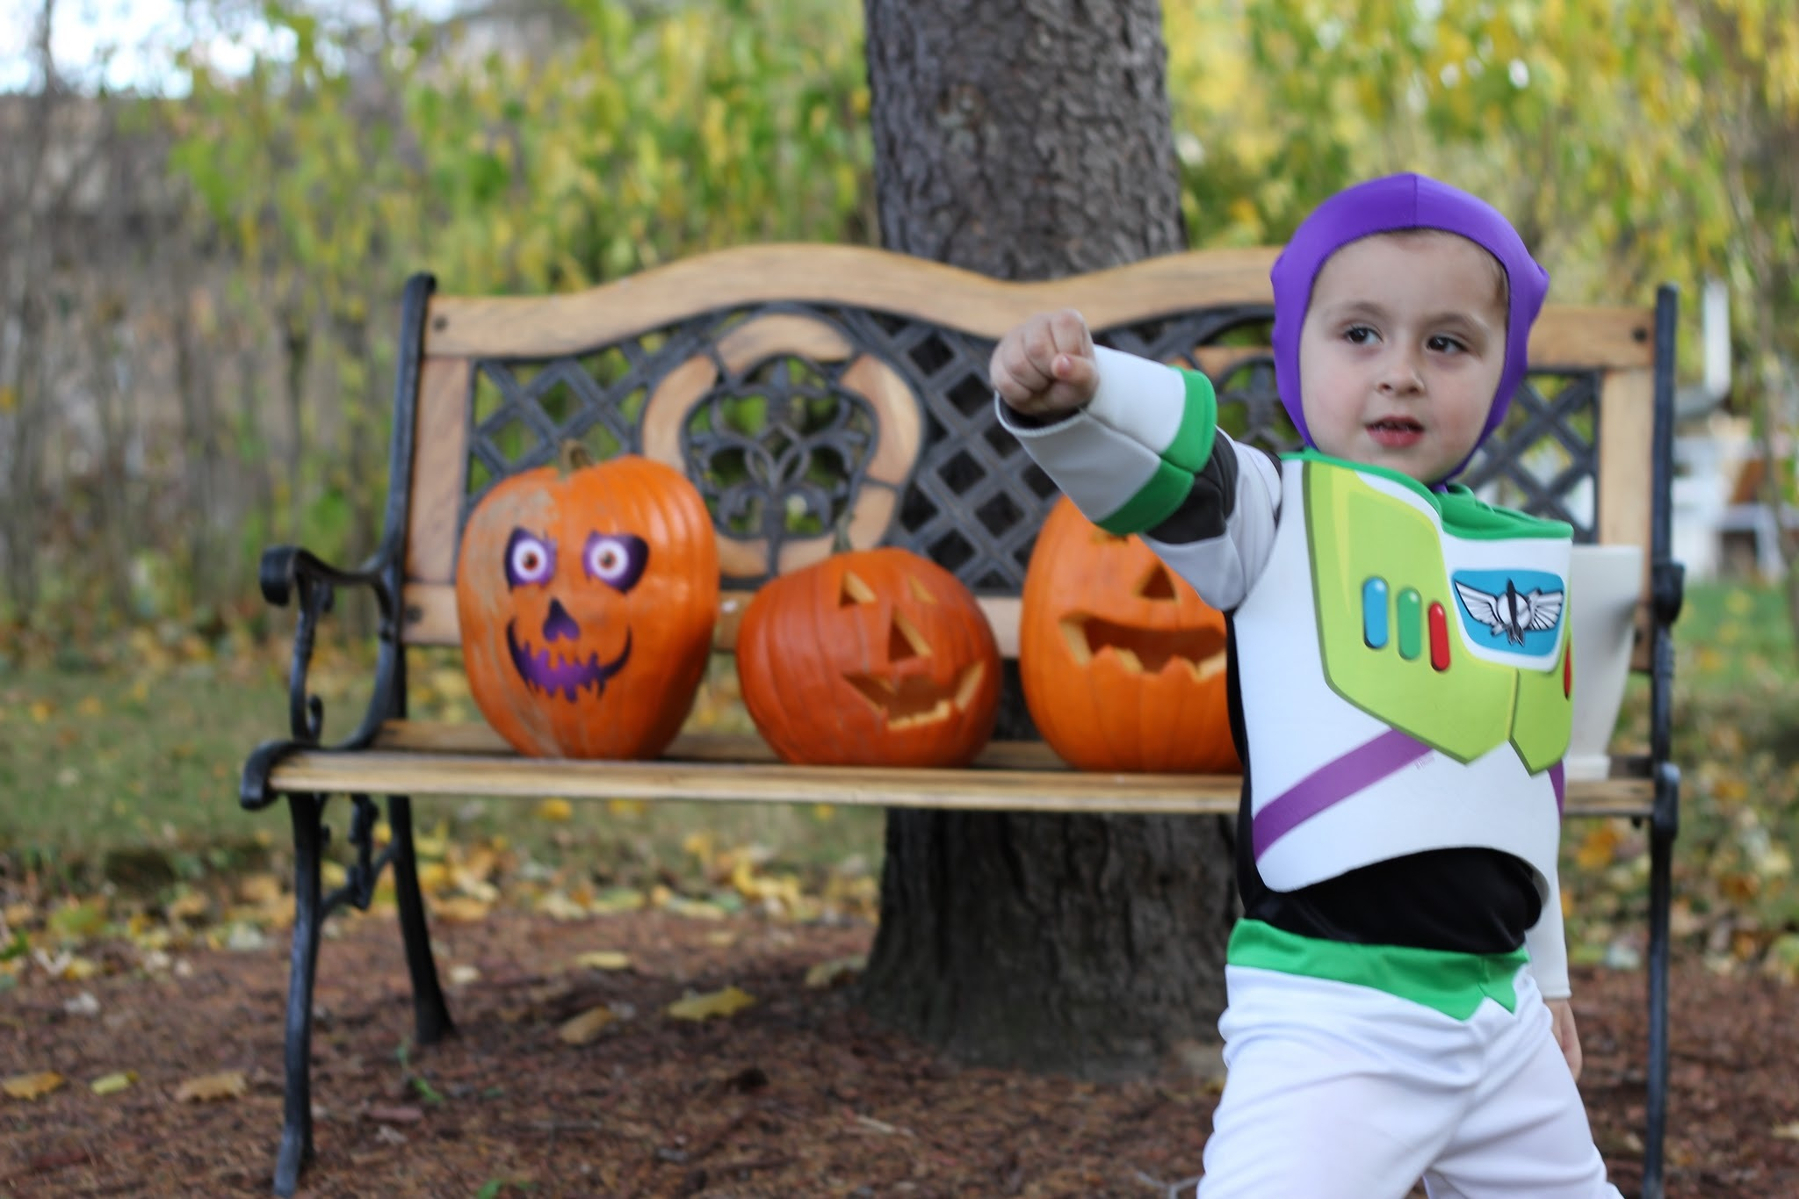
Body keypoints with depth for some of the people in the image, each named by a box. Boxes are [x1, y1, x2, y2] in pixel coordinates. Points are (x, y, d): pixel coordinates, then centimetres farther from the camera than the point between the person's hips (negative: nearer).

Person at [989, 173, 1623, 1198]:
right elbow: (1167, 460, -24)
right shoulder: (1279, 511, -3)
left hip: (1497, 1011, 7)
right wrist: (1070, 397, -46)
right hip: (1328, 1019, -6)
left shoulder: (1531, 559, 13)